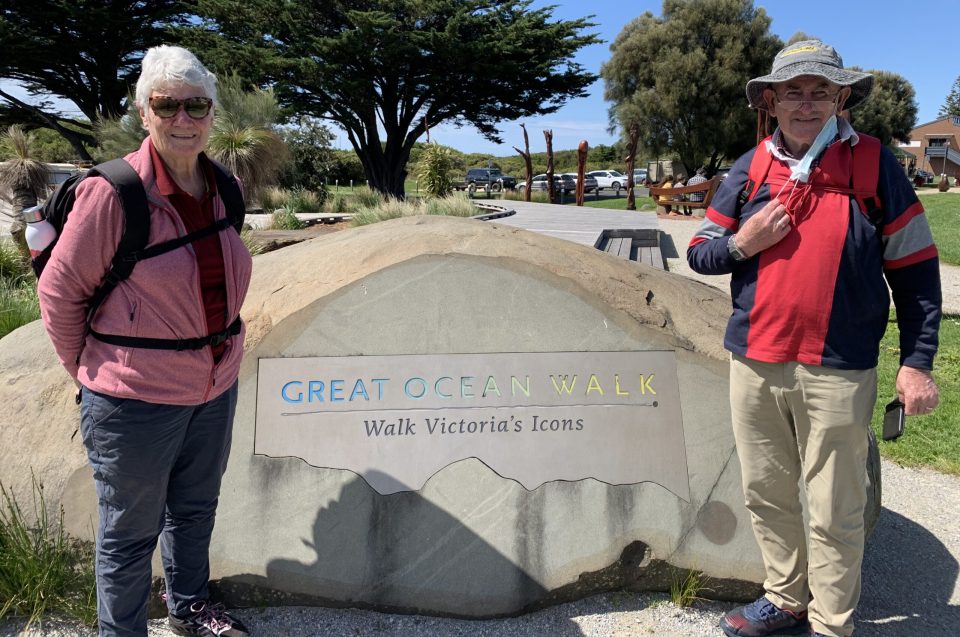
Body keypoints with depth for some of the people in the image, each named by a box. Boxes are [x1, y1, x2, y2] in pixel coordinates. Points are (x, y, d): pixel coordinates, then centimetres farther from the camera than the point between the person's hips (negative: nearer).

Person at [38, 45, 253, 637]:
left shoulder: (223, 190, -1)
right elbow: (60, 291, -10)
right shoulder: (112, 195, -20)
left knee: (195, 509, 24)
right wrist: (91, 373, -3)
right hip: (137, 398, -6)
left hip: (216, 387, 7)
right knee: (131, 528, 12)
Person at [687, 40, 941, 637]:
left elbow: (915, 269, 1)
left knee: (834, 513, 6)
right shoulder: (750, 168, 7)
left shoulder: (873, 163, -2)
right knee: (767, 495, 16)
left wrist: (917, 361, -3)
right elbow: (698, 253, 11)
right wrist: (742, 243, -10)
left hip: (838, 370, -3)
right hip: (755, 364, 4)